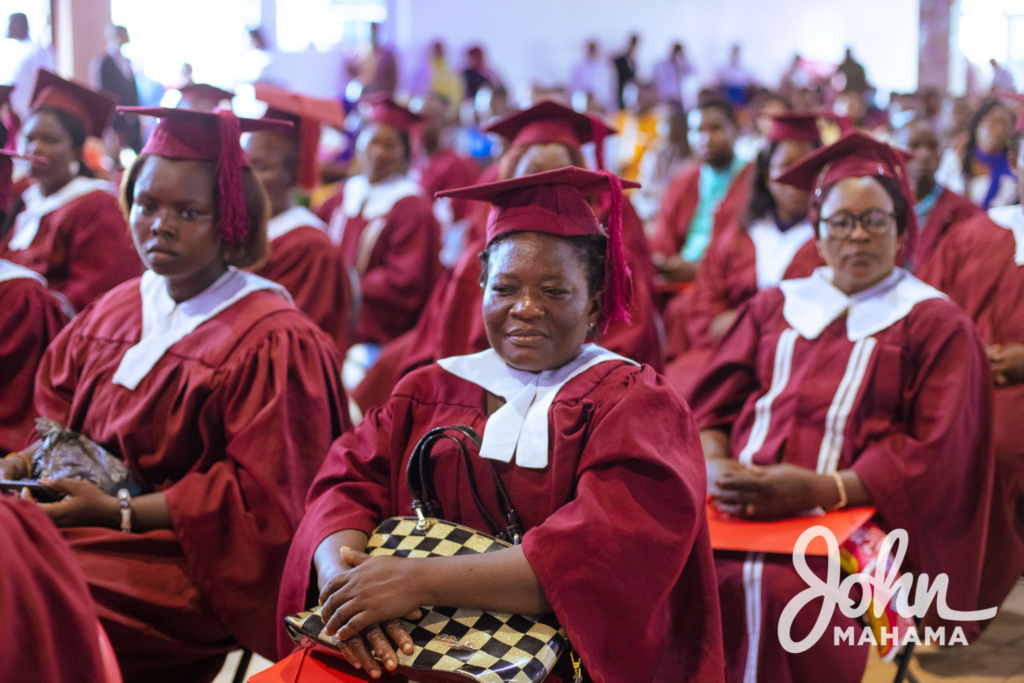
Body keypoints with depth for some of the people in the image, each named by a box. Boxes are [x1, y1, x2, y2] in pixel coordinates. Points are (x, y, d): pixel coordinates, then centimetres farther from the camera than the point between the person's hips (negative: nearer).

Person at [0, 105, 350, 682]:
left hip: (197, 563, -7)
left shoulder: (274, 342, -11)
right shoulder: (115, 311, 13)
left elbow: (258, 497, -14)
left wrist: (119, 512, -17)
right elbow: (63, 417, 21)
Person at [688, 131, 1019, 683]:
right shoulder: (773, 307, 21)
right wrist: (714, 467, -9)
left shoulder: (936, 324, 10)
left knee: (777, 588, -34)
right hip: (740, 505, 3)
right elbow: (710, 408, 15)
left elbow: (934, 456, -1)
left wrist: (820, 489, -16)